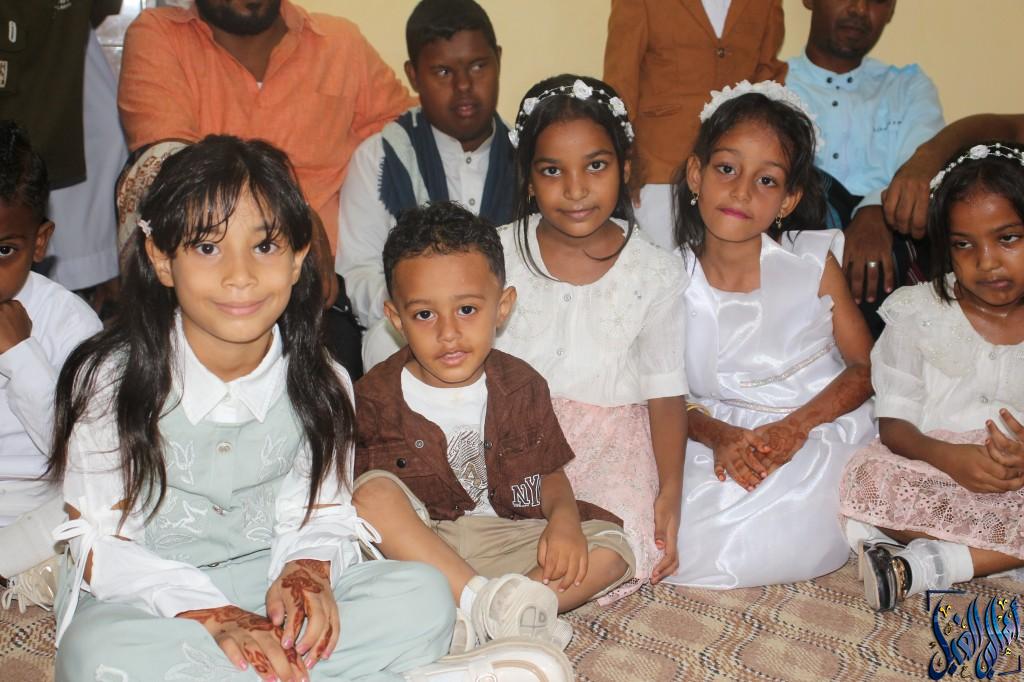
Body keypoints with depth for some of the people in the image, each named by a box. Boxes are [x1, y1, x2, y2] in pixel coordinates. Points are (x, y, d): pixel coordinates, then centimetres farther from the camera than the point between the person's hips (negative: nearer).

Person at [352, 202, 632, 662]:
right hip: (415, 548, -3)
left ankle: (465, 620, -29)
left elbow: (550, 474, 7)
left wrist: (564, 518, -15)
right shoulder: (375, 397, -7)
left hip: (503, 541, 3)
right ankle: (483, 602, -32)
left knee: (611, 549, -16)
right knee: (375, 490, -30)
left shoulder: (522, 387, 1)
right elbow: (358, 490, -6)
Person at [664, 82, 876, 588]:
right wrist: (720, 437, -19)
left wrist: (794, 427, -16)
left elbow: (864, 366, 0)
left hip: (820, 429, -2)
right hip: (721, 439, 2)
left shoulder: (814, 262, -3)